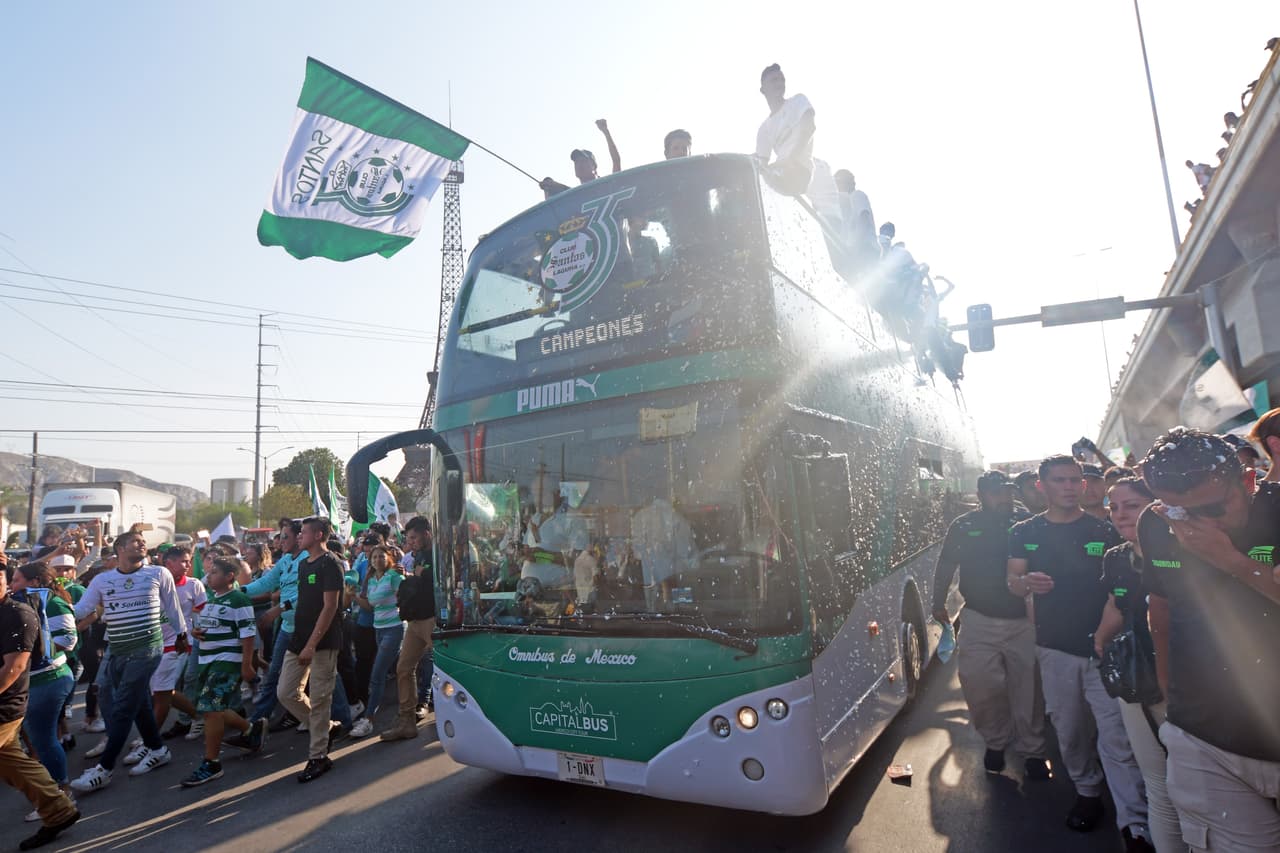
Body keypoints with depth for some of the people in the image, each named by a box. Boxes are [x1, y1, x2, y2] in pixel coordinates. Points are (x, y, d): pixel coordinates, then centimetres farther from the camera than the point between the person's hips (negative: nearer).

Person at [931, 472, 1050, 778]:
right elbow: (946, 565, 9)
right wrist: (938, 603, 12)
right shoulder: (963, 526, -2)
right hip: (980, 622, 0)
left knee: (1027, 689, 8)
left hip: (1023, 621, 0)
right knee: (979, 685, -2)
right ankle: (996, 741, 24)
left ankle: (1032, 752, 27)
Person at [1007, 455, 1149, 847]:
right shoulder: (1025, 532, 4)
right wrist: (1027, 582, -18)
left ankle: (1135, 827, 1)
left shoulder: (1105, 530, 2)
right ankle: (1087, 793, 33)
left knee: (1118, 737, -7)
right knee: (1069, 730, 12)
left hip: (1104, 647, -1)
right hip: (1055, 648, 2)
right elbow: (1012, 582, 4)